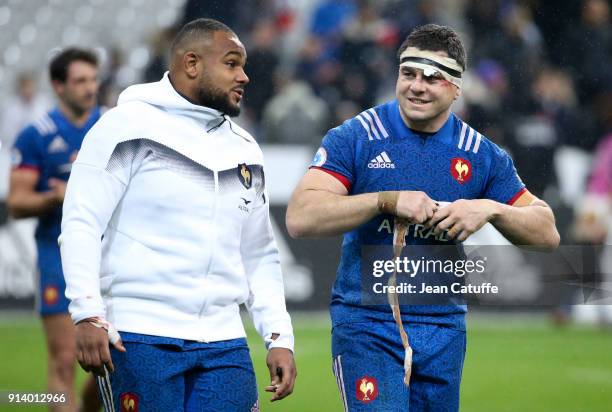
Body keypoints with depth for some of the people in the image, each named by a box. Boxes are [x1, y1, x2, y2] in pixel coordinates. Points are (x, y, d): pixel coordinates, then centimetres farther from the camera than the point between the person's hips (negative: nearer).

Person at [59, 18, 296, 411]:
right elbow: (81, 224, -7)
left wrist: (280, 337, 12)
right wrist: (88, 314, -17)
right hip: (140, 335, -6)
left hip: (223, 344, 6)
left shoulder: (243, 149, 19)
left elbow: (260, 257, 23)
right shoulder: (129, 127, -1)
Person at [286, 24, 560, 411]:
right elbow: (300, 218, -15)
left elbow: (547, 234, 6)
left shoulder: (482, 155, 5)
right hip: (367, 325, -4)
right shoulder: (355, 138, -5)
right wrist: (388, 200, -24)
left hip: (444, 329, 4)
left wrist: (491, 209, -14)